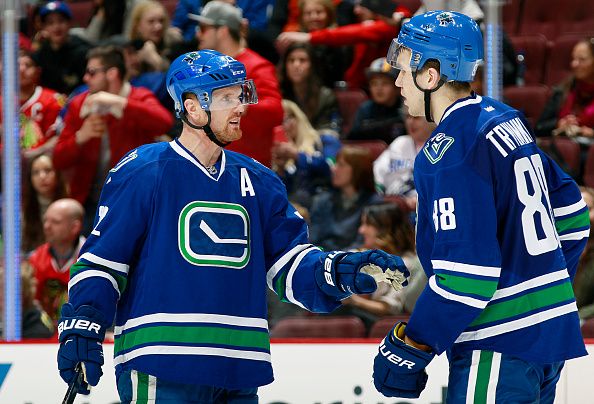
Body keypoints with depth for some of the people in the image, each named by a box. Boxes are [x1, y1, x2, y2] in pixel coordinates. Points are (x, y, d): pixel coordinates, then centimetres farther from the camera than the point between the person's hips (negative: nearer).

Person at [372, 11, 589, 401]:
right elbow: (570, 213, 20)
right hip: (551, 333, 9)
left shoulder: (450, 152, -18)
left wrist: (407, 350, -16)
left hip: (501, 350, -9)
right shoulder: (507, 122, 10)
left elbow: (466, 274, -23)